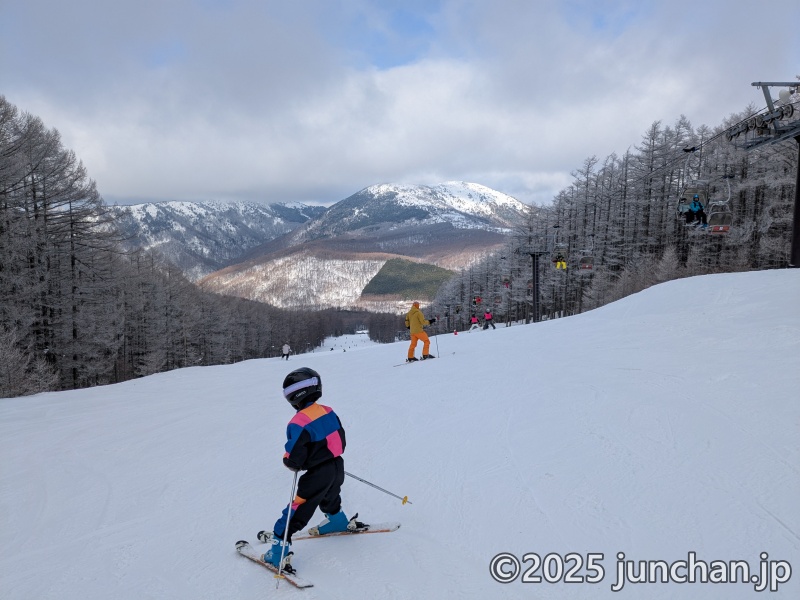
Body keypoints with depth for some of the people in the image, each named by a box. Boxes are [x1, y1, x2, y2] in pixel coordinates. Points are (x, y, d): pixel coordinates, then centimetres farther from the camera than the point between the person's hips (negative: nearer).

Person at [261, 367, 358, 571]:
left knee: (298, 509, 2)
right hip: (338, 466, 8)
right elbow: (341, 440, 8)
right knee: (329, 498, 34)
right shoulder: (329, 412, -2)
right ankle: (338, 521, 56)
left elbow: (294, 457, -22)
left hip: (318, 475, -7)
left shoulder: (299, 423, -23)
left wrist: (290, 463, 0)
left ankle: (280, 546, 6)